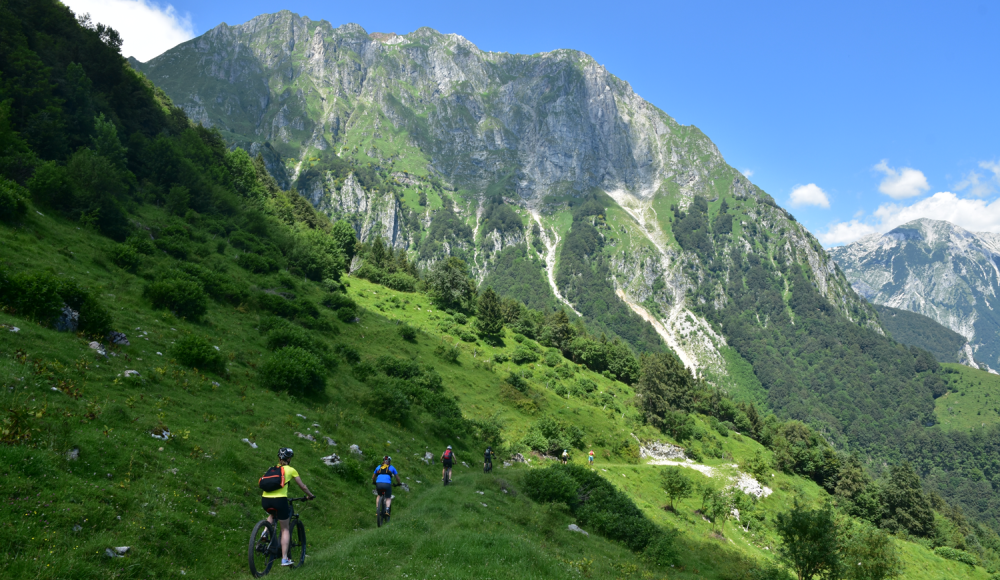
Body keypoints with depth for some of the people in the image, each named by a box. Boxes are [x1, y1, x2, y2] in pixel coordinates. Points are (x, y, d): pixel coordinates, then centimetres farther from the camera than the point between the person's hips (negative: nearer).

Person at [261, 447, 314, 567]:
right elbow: (302, 486, 16)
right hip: (279, 500, -4)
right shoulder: (290, 470, 11)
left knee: (272, 515, 38)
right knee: (285, 529, 14)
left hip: (265, 500, 4)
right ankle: (284, 559, 8)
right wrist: (310, 495, 34)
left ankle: (265, 532, 10)